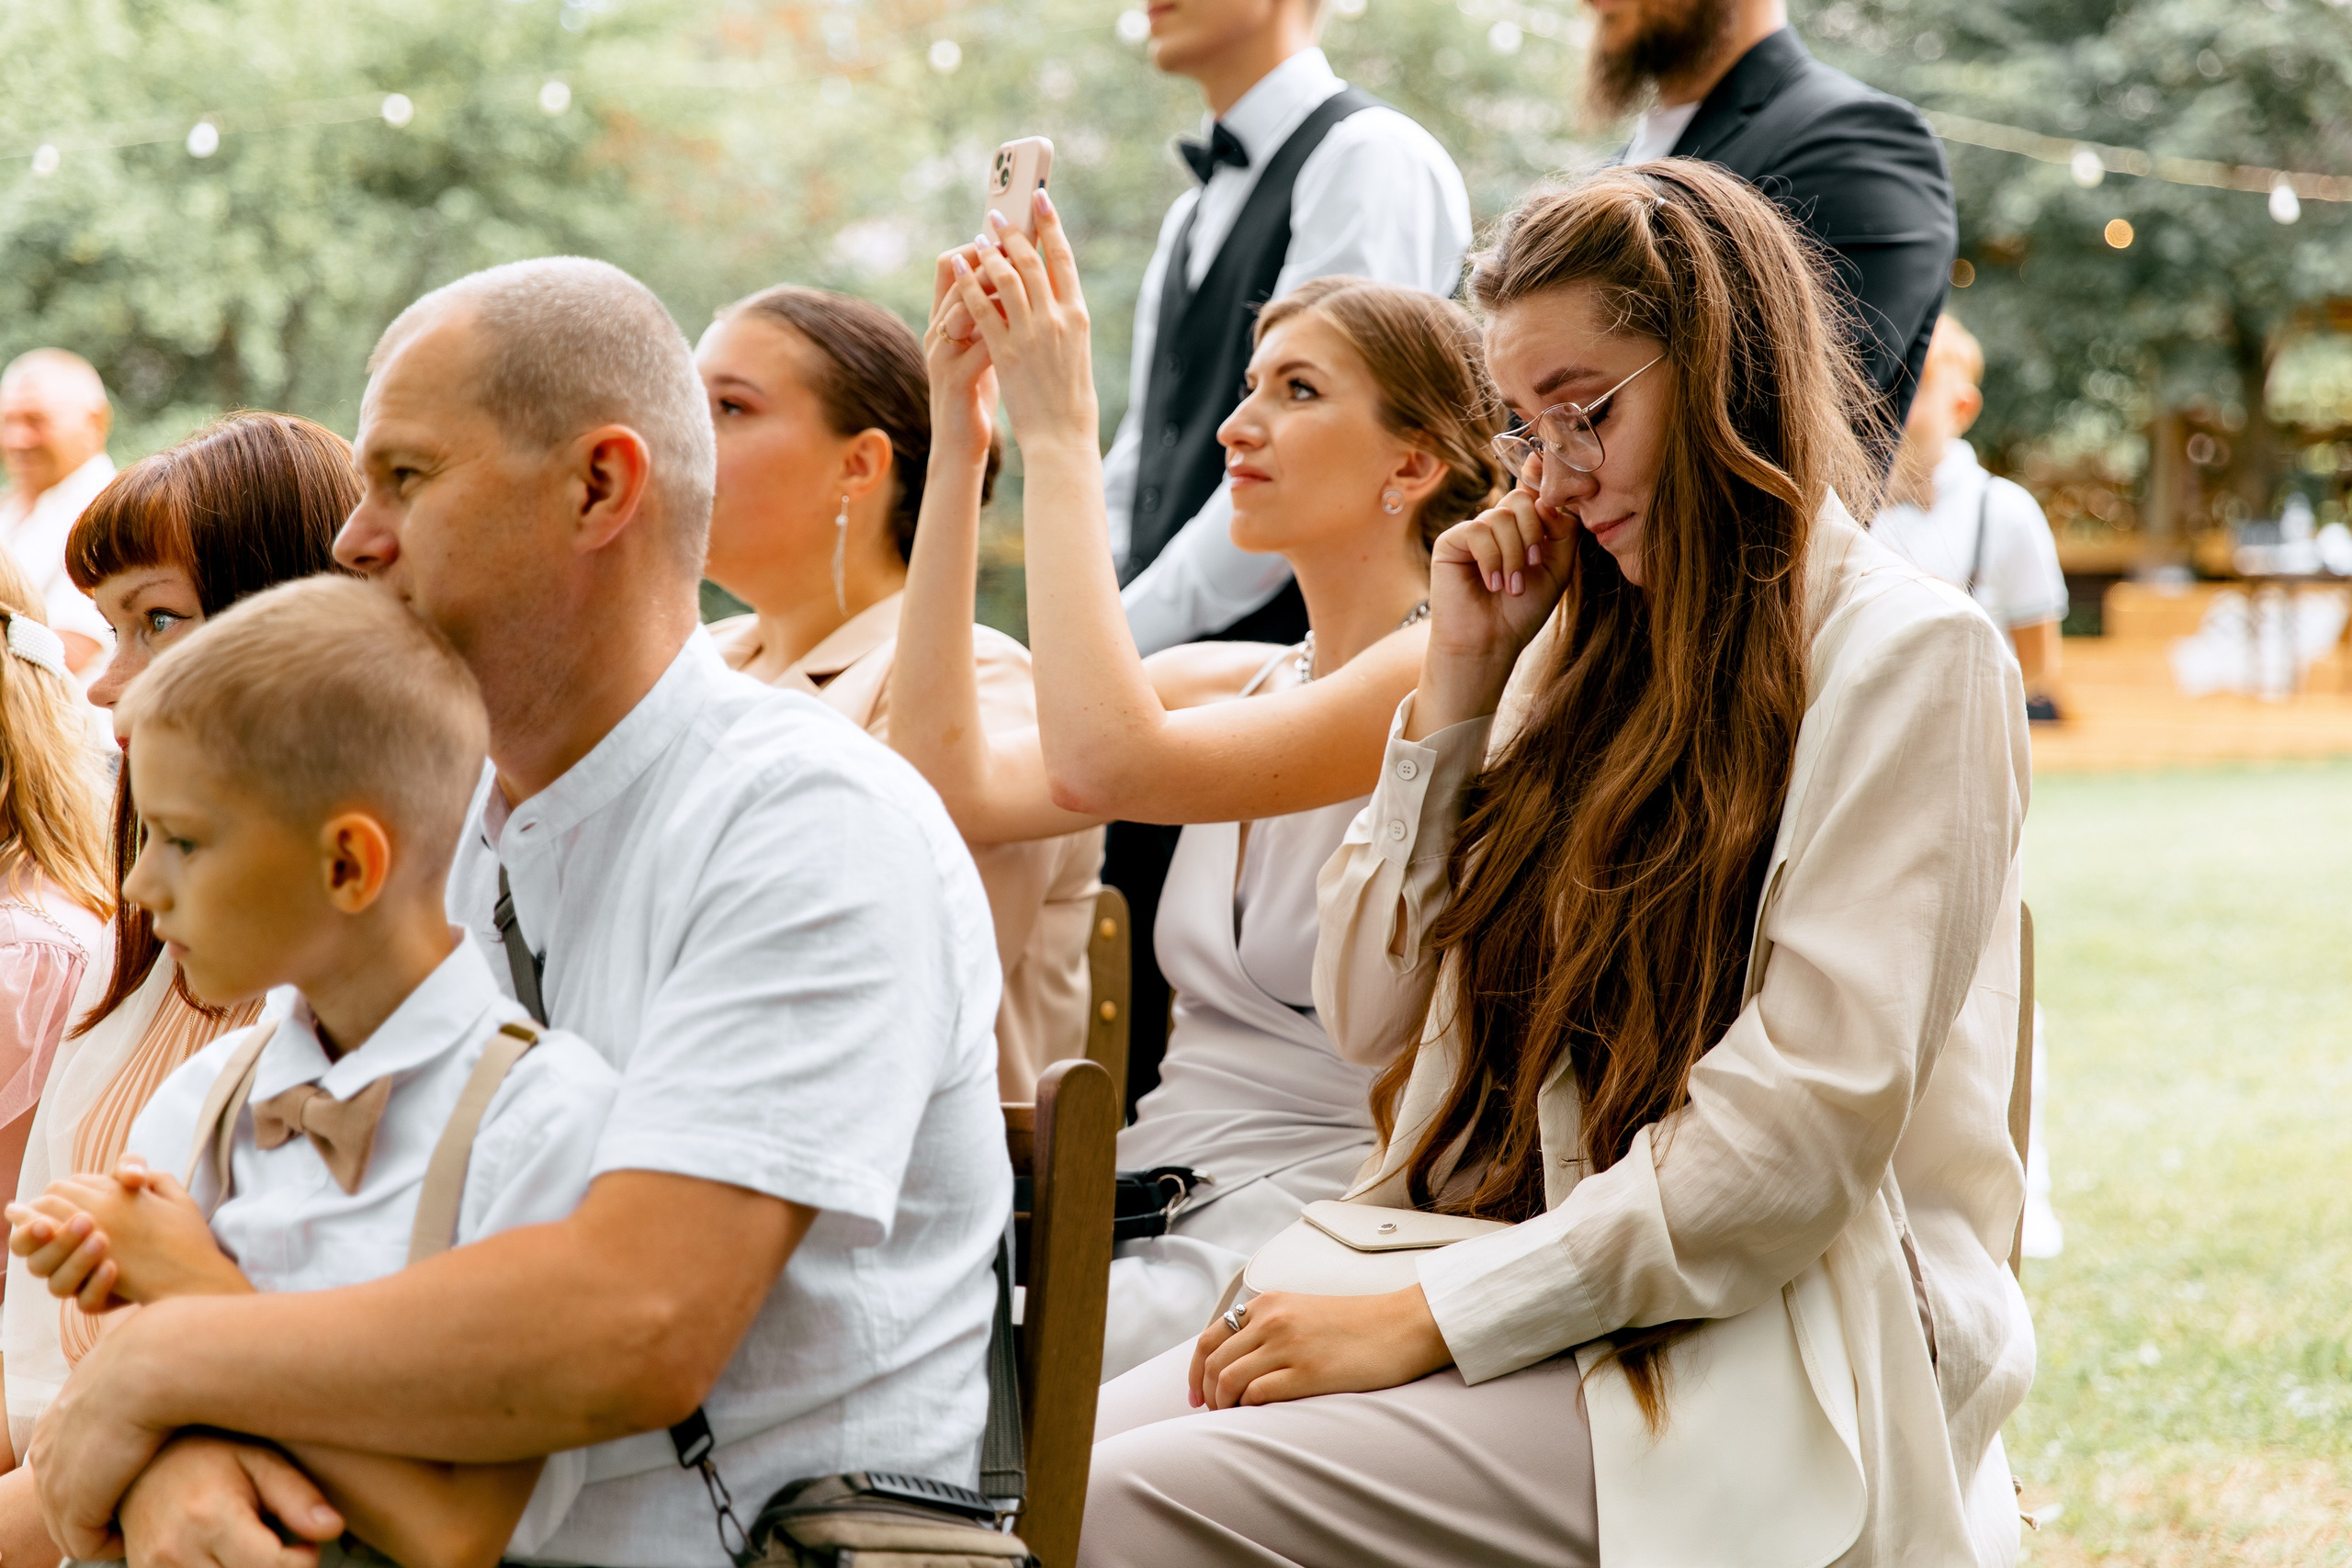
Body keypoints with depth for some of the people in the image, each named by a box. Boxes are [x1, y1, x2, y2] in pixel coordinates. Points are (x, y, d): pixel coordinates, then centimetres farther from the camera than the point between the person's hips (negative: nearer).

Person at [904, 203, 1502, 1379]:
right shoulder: (1227, 684, 14)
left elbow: (1106, 762, -24)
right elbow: (952, 786, 0)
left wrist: (1058, 434, -16)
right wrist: (959, 446, 1)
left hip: (1305, 1235, -7)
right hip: (1151, 1214, 7)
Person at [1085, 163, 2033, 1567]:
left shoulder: (1908, 657, -6)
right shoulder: (1593, 650, 18)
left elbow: (1798, 1136, -16)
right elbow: (1375, 1013, 14)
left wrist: (1430, 1317, -17)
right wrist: (1461, 681, 6)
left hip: (1754, 1364, -7)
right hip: (1538, 1291, 7)